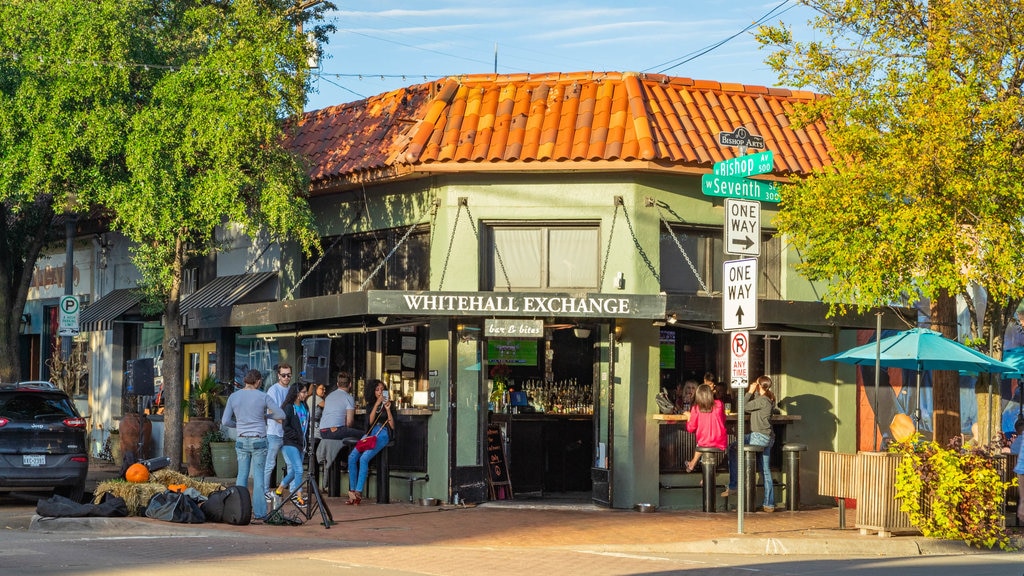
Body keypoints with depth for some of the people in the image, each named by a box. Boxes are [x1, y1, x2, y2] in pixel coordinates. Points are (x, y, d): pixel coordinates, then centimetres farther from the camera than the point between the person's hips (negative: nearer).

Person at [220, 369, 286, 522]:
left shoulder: (233, 397, 3)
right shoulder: (262, 397, -6)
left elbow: (225, 421, 2)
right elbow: (281, 415, -4)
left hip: (241, 441, 3)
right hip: (259, 441, -3)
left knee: (242, 475, 9)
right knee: (258, 477, 1)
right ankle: (259, 513, 0)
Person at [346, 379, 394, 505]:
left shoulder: (388, 405, 11)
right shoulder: (371, 405, 22)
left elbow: (392, 426, 3)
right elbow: (370, 421, 5)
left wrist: (388, 409, -7)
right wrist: (377, 404, -3)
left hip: (383, 434, -5)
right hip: (370, 433, 5)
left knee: (364, 458, -27)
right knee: (352, 457, -18)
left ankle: (358, 492, -27)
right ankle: (352, 491, -16)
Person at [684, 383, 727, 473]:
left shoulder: (696, 409, -8)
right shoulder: (719, 404, -4)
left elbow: (690, 429, -1)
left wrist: (689, 417, 17)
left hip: (704, 443, -1)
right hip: (720, 443, 1)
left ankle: (692, 464, 43)